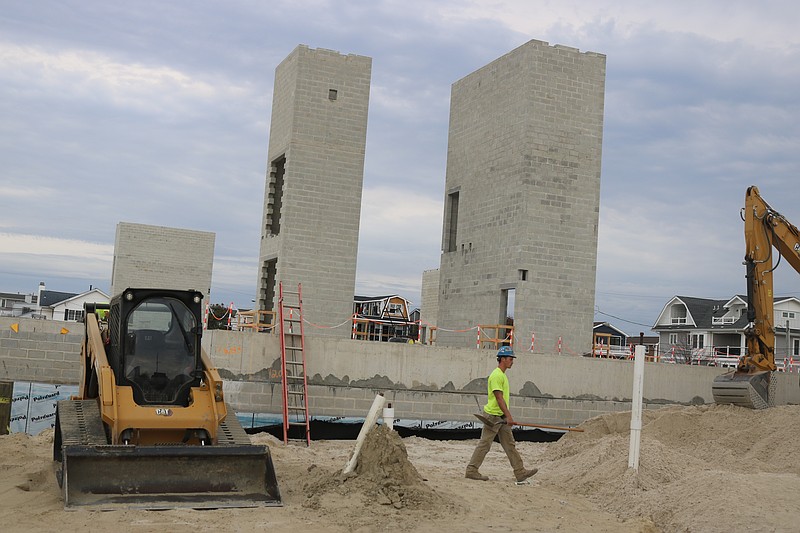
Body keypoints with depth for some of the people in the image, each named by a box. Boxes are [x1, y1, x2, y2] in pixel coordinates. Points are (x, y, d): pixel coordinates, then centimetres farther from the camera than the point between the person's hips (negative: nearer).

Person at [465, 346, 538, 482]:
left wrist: (507, 416, 20)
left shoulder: (502, 375, 16)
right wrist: (508, 416, -24)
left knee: (510, 445, 9)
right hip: (493, 416, -10)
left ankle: (520, 472, 11)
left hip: (501, 417, 10)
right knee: (484, 444, -3)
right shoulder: (496, 375, -16)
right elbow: (499, 398, -22)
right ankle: (471, 470, 4)